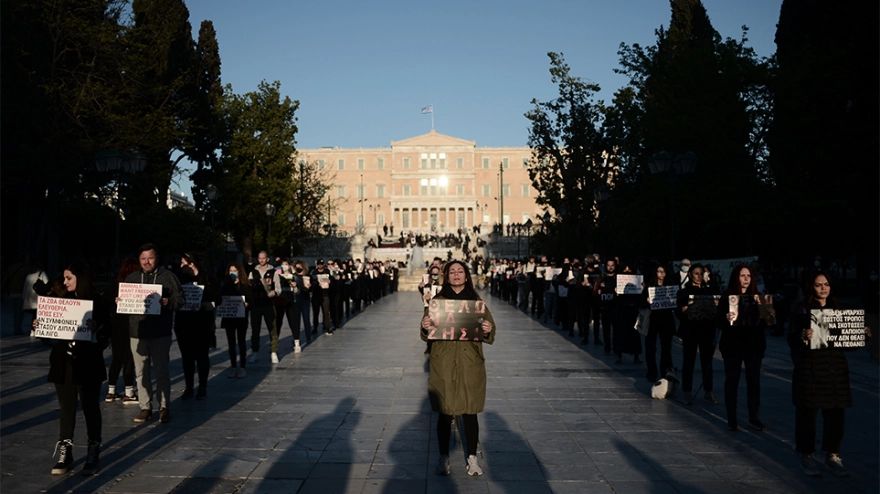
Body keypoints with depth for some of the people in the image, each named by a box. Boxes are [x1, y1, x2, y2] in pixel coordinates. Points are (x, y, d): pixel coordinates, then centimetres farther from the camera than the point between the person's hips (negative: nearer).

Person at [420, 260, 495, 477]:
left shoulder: (476, 302, 5)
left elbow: (489, 334, 6)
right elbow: (427, 335, 3)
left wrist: (487, 330, -17)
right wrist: (425, 327, -20)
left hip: (471, 365, 1)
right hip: (443, 365, -1)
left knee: (470, 413, 6)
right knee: (445, 414, 5)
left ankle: (472, 458, 20)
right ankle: (444, 458, 19)